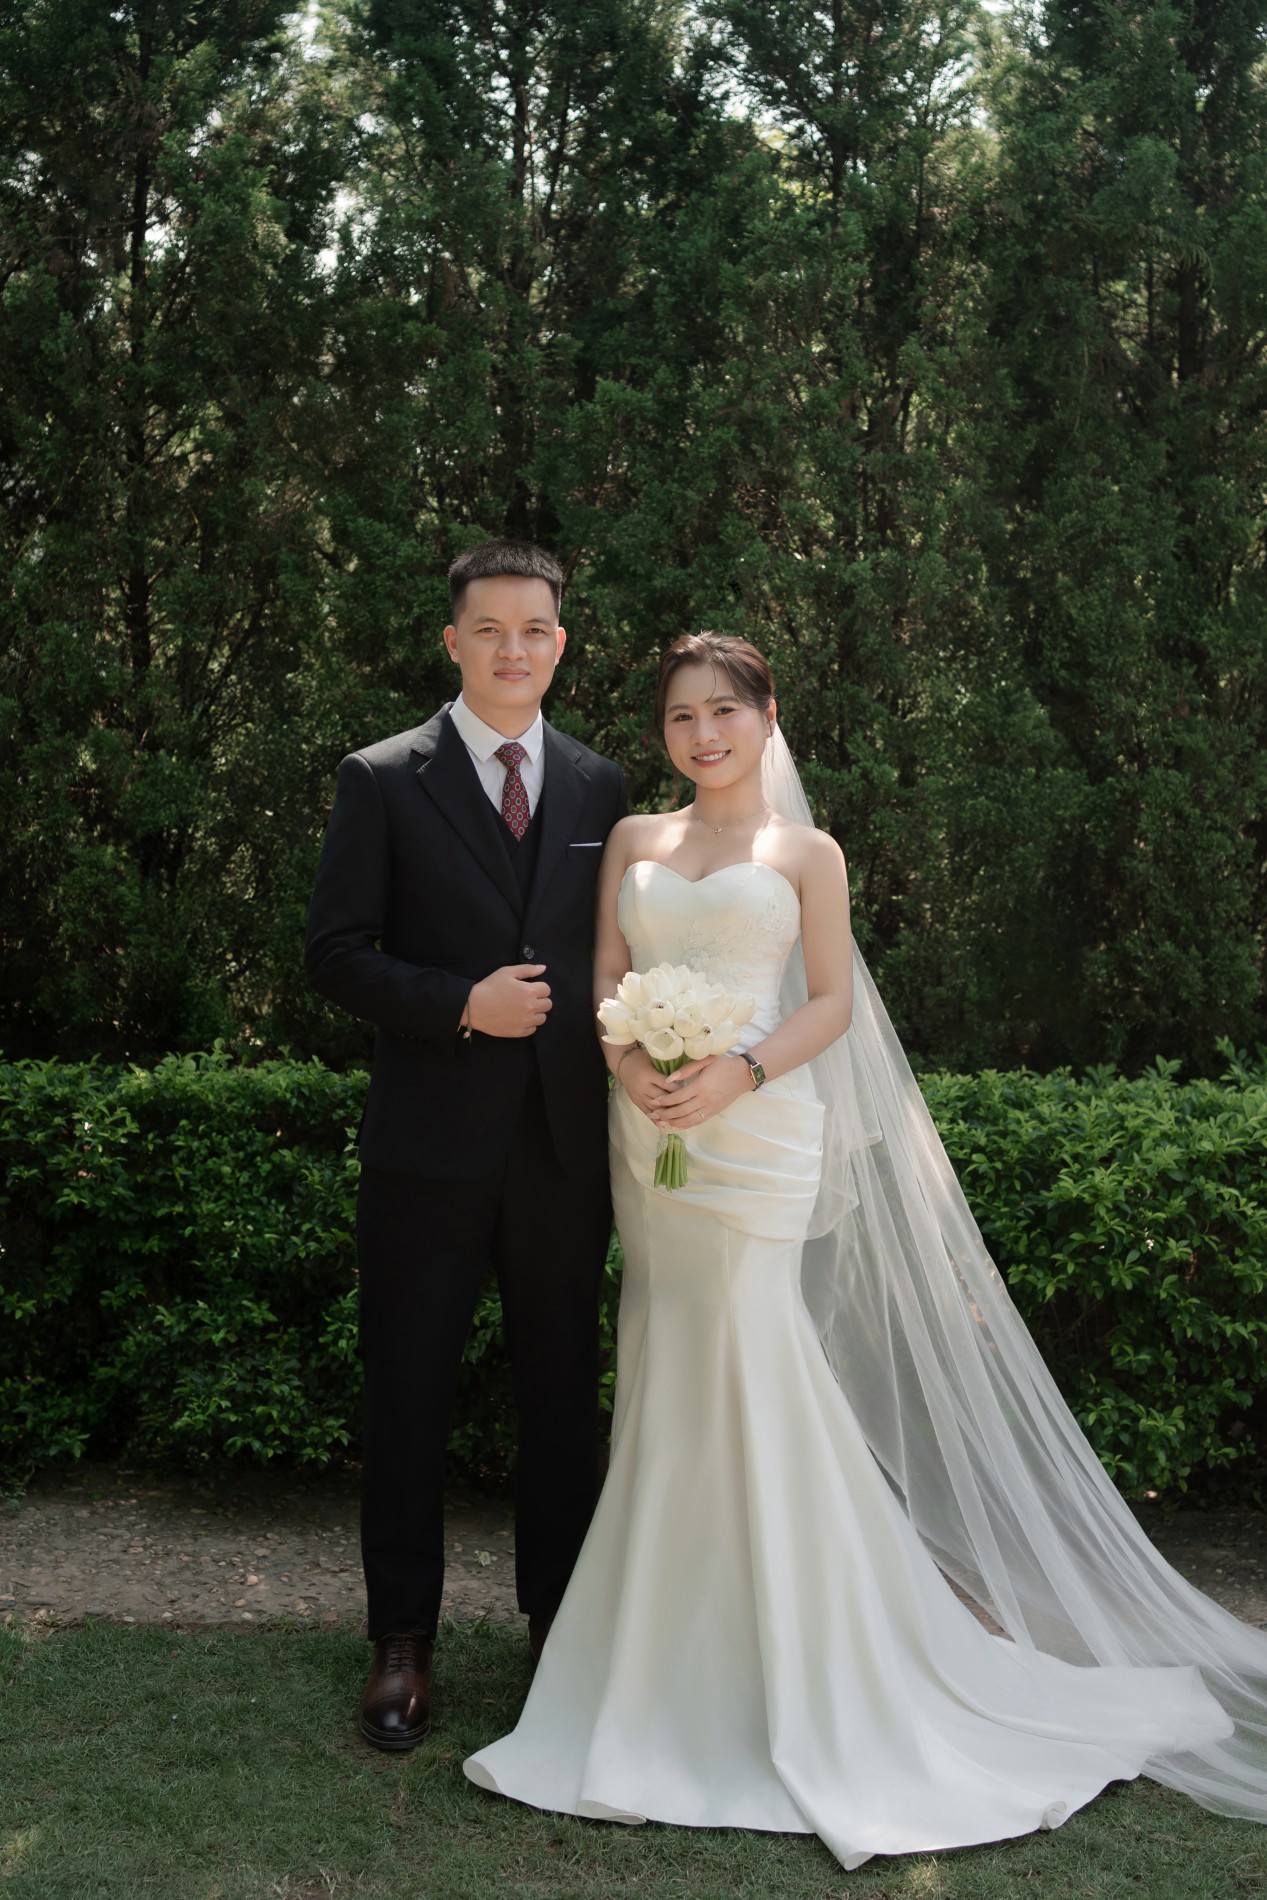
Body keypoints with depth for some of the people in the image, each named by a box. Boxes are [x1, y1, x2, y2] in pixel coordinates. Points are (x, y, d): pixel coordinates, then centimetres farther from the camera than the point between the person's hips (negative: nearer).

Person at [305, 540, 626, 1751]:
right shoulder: (383, 781, -1)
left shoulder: (599, 788, 9)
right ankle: (402, 1641, 20)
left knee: (563, 1388, 13)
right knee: (409, 1391, 6)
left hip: (565, 1142, 3)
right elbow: (335, 953, -5)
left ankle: (560, 1617, 29)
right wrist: (460, 1003, -18)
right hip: (430, 1146, -3)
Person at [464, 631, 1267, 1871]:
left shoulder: (806, 852, 4)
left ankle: (801, 1684, 9)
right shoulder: (634, 841, 13)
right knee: (673, 1381, 6)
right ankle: (678, 1672, 20)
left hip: (759, 1137, -3)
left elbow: (833, 1000, 0)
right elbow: (604, 978, 9)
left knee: (751, 1363, -6)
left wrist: (742, 1072, -16)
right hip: (650, 1139, 4)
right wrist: (630, 1066, -12)